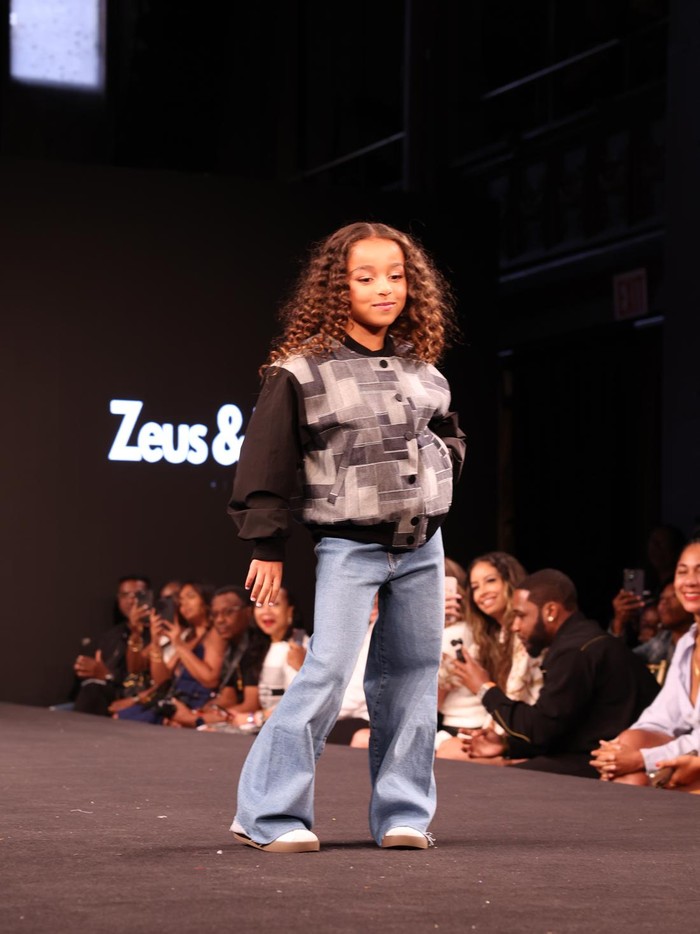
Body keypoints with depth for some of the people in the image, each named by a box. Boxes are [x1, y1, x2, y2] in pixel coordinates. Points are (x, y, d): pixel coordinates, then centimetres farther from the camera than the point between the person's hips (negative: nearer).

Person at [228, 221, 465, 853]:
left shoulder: (420, 368, 10)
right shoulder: (302, 371, -7)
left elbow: (450, 433, 28)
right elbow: (266, 459, -5)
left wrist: (440, 462, 7)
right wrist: (267, 548, -6)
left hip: (422, 546, 6)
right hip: (349, 546, -5)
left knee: (413, 675, 7)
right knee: (327, 672, -12)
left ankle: (402, 813, 16)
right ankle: (270, 815, -4)